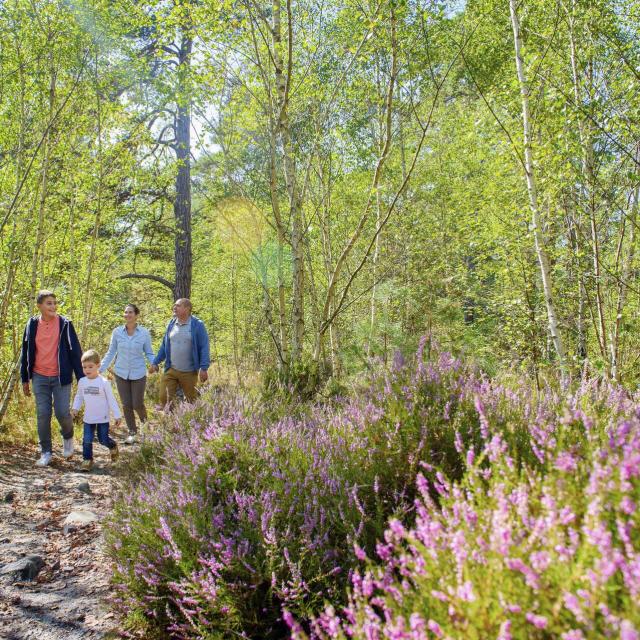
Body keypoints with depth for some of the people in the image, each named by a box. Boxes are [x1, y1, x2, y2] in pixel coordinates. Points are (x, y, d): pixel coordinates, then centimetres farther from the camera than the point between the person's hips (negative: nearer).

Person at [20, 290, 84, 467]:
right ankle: (46, 452, 15)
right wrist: (25, 379, 10)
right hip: (39, 377, 2)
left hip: (61, 377, -2)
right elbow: (25, 353, 10)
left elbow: (75, 351, -3)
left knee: (62, 413, -4)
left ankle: (68, 437, 27)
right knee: (43, 415, 2)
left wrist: (81, 378, -6)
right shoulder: (32, 325, 2)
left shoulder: (65, 324, -5)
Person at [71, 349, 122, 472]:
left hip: (103, 418, -3)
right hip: (88, 418, 3)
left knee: (103, 439, 3)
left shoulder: (104, 382, -13)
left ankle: (113, 446, 34)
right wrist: (75, 408, -4)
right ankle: (87, 460, 16)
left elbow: (111, 400, -8)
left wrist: (117, 416, -8)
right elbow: (79, 397, 13)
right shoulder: (82, 382, -1)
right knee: (87, 440, 2)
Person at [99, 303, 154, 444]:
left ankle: (145, 423, 33)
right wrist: (100, 369, -1)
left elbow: (149, 353, 2)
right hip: (121, 373, 2)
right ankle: (132, 432, 21)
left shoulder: (144, 333, -7)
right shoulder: (117, 332, -4)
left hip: (138, 374, -1)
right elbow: (111, 353, 5)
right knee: (126, 405, 4)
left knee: (137, 404, 1)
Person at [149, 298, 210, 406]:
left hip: (189, 372, -4)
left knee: (192, 400, 9)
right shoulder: (171, 324, 7)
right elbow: (164, 346, 14)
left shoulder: (197, 325, -8)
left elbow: (204, 348, -11)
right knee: (164, 397, 0)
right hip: (171, 370, 4)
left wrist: (204, 368, -17)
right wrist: (155, 363, 10)